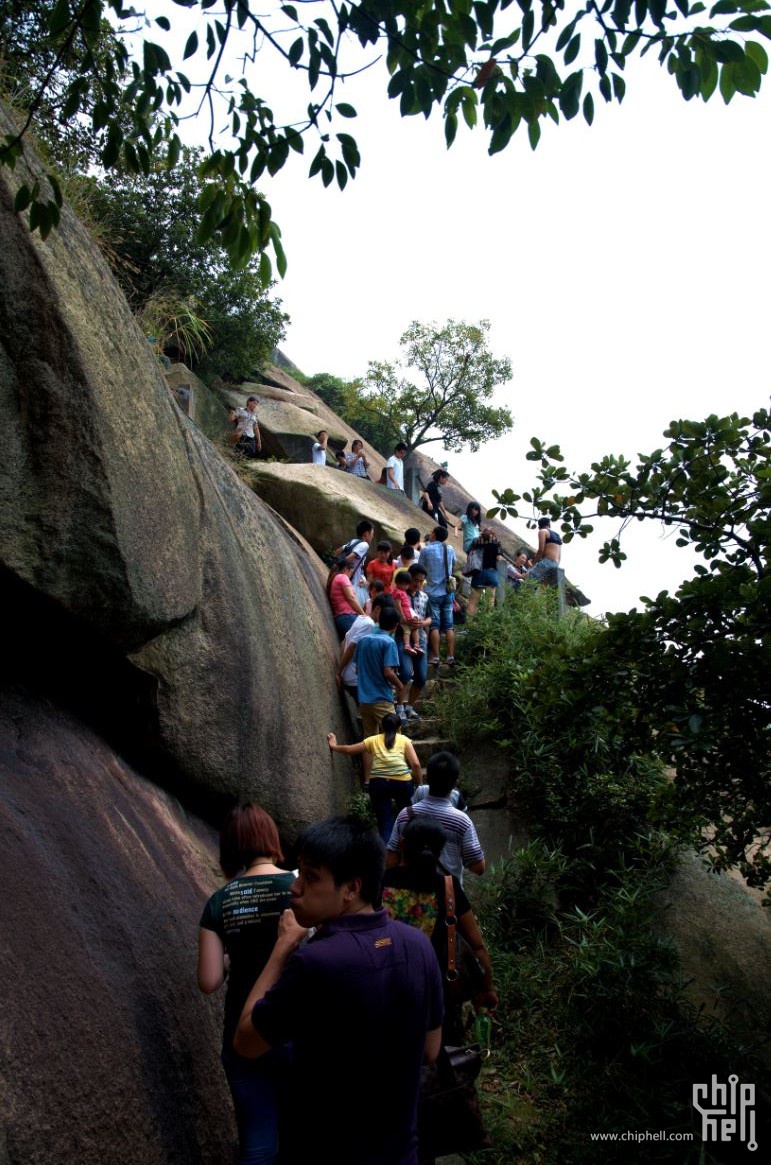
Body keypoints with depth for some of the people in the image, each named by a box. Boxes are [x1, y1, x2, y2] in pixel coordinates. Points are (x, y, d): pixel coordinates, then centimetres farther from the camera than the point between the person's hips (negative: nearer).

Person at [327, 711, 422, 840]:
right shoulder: (404, 740, 14)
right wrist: (417, 783, 16)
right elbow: (415, 764, 3)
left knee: (385, 821, 6)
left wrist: (334, 746, 41)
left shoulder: (373, 740, 19)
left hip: (378, 783, 1)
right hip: (402, 781, -1)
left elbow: (349, 749, 24)